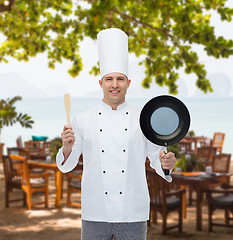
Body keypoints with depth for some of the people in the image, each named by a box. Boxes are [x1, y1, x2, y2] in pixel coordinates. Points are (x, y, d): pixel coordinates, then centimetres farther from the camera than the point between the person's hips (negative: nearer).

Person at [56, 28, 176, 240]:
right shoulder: (82, 120, 4)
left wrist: (166, 164, -13)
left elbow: (156, 158, 8)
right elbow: (67, 165, 7)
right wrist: (67, 147, -13)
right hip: (95, 214, 0)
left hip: (133, 214, 0)